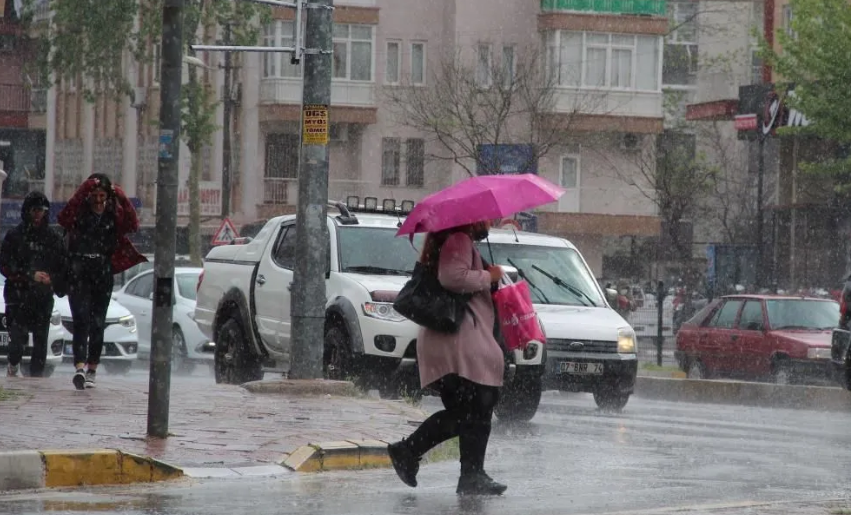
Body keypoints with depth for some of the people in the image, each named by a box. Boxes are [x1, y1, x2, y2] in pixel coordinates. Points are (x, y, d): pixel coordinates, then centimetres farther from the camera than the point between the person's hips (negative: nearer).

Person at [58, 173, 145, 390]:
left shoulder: (113, 215, 6)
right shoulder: (79, 212, -1)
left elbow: (133, 225, -11)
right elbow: (64, 218, -23)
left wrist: (121, 199, -17)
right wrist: (82, 192, -26)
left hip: (103, 273, 3)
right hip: (79, 272, -3)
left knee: (98, 323, 6)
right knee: (81, 319, -15)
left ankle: (92, 371, 15)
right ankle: (80, 366, -28)